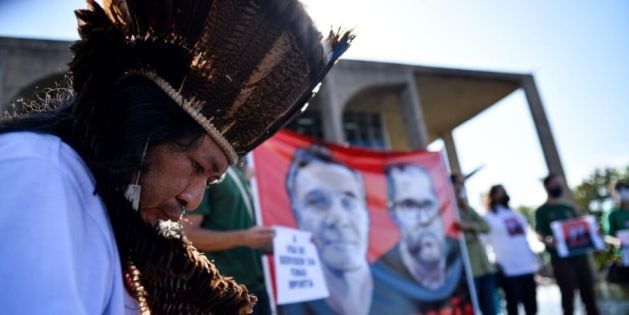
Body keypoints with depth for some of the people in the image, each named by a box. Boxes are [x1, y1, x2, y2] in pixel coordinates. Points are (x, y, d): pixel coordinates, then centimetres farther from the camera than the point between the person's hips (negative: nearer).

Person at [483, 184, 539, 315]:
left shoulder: (517, 215, 19)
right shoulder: (489, 217, -1)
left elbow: (527, 238, 21)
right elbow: (487, 241, -7)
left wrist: (535, 260, 15)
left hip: (527, 266, 6)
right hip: (508, 269, -6)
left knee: (531, 304, 13)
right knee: (513, 303, -1)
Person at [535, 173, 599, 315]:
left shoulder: (569, 208, 18)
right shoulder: (542, 211, 2)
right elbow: (540, 235, -6)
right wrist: (548, 241, -28)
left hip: (579, 256, 5)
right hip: (561, 259, -5)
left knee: (589, 295, 7)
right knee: (568, 298, -3)